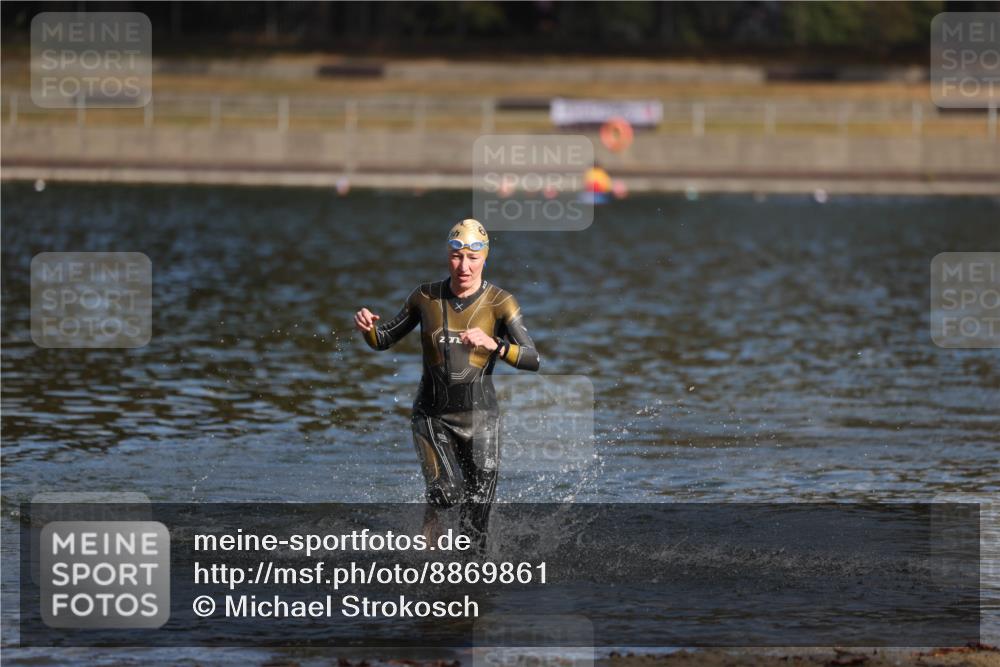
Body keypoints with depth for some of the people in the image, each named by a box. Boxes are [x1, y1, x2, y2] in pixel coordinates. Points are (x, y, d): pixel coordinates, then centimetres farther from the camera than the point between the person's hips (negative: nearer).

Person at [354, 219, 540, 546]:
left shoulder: (500, 302, -5)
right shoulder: (426, 297, 2)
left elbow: (532, 360, -13)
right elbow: (384, 340, 12)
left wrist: (493, 345, -30)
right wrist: (368, 327, -11)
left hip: (479, 412, 0)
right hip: (432, 413, 0)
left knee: (476, 521, -4)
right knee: (446, 492, -20)